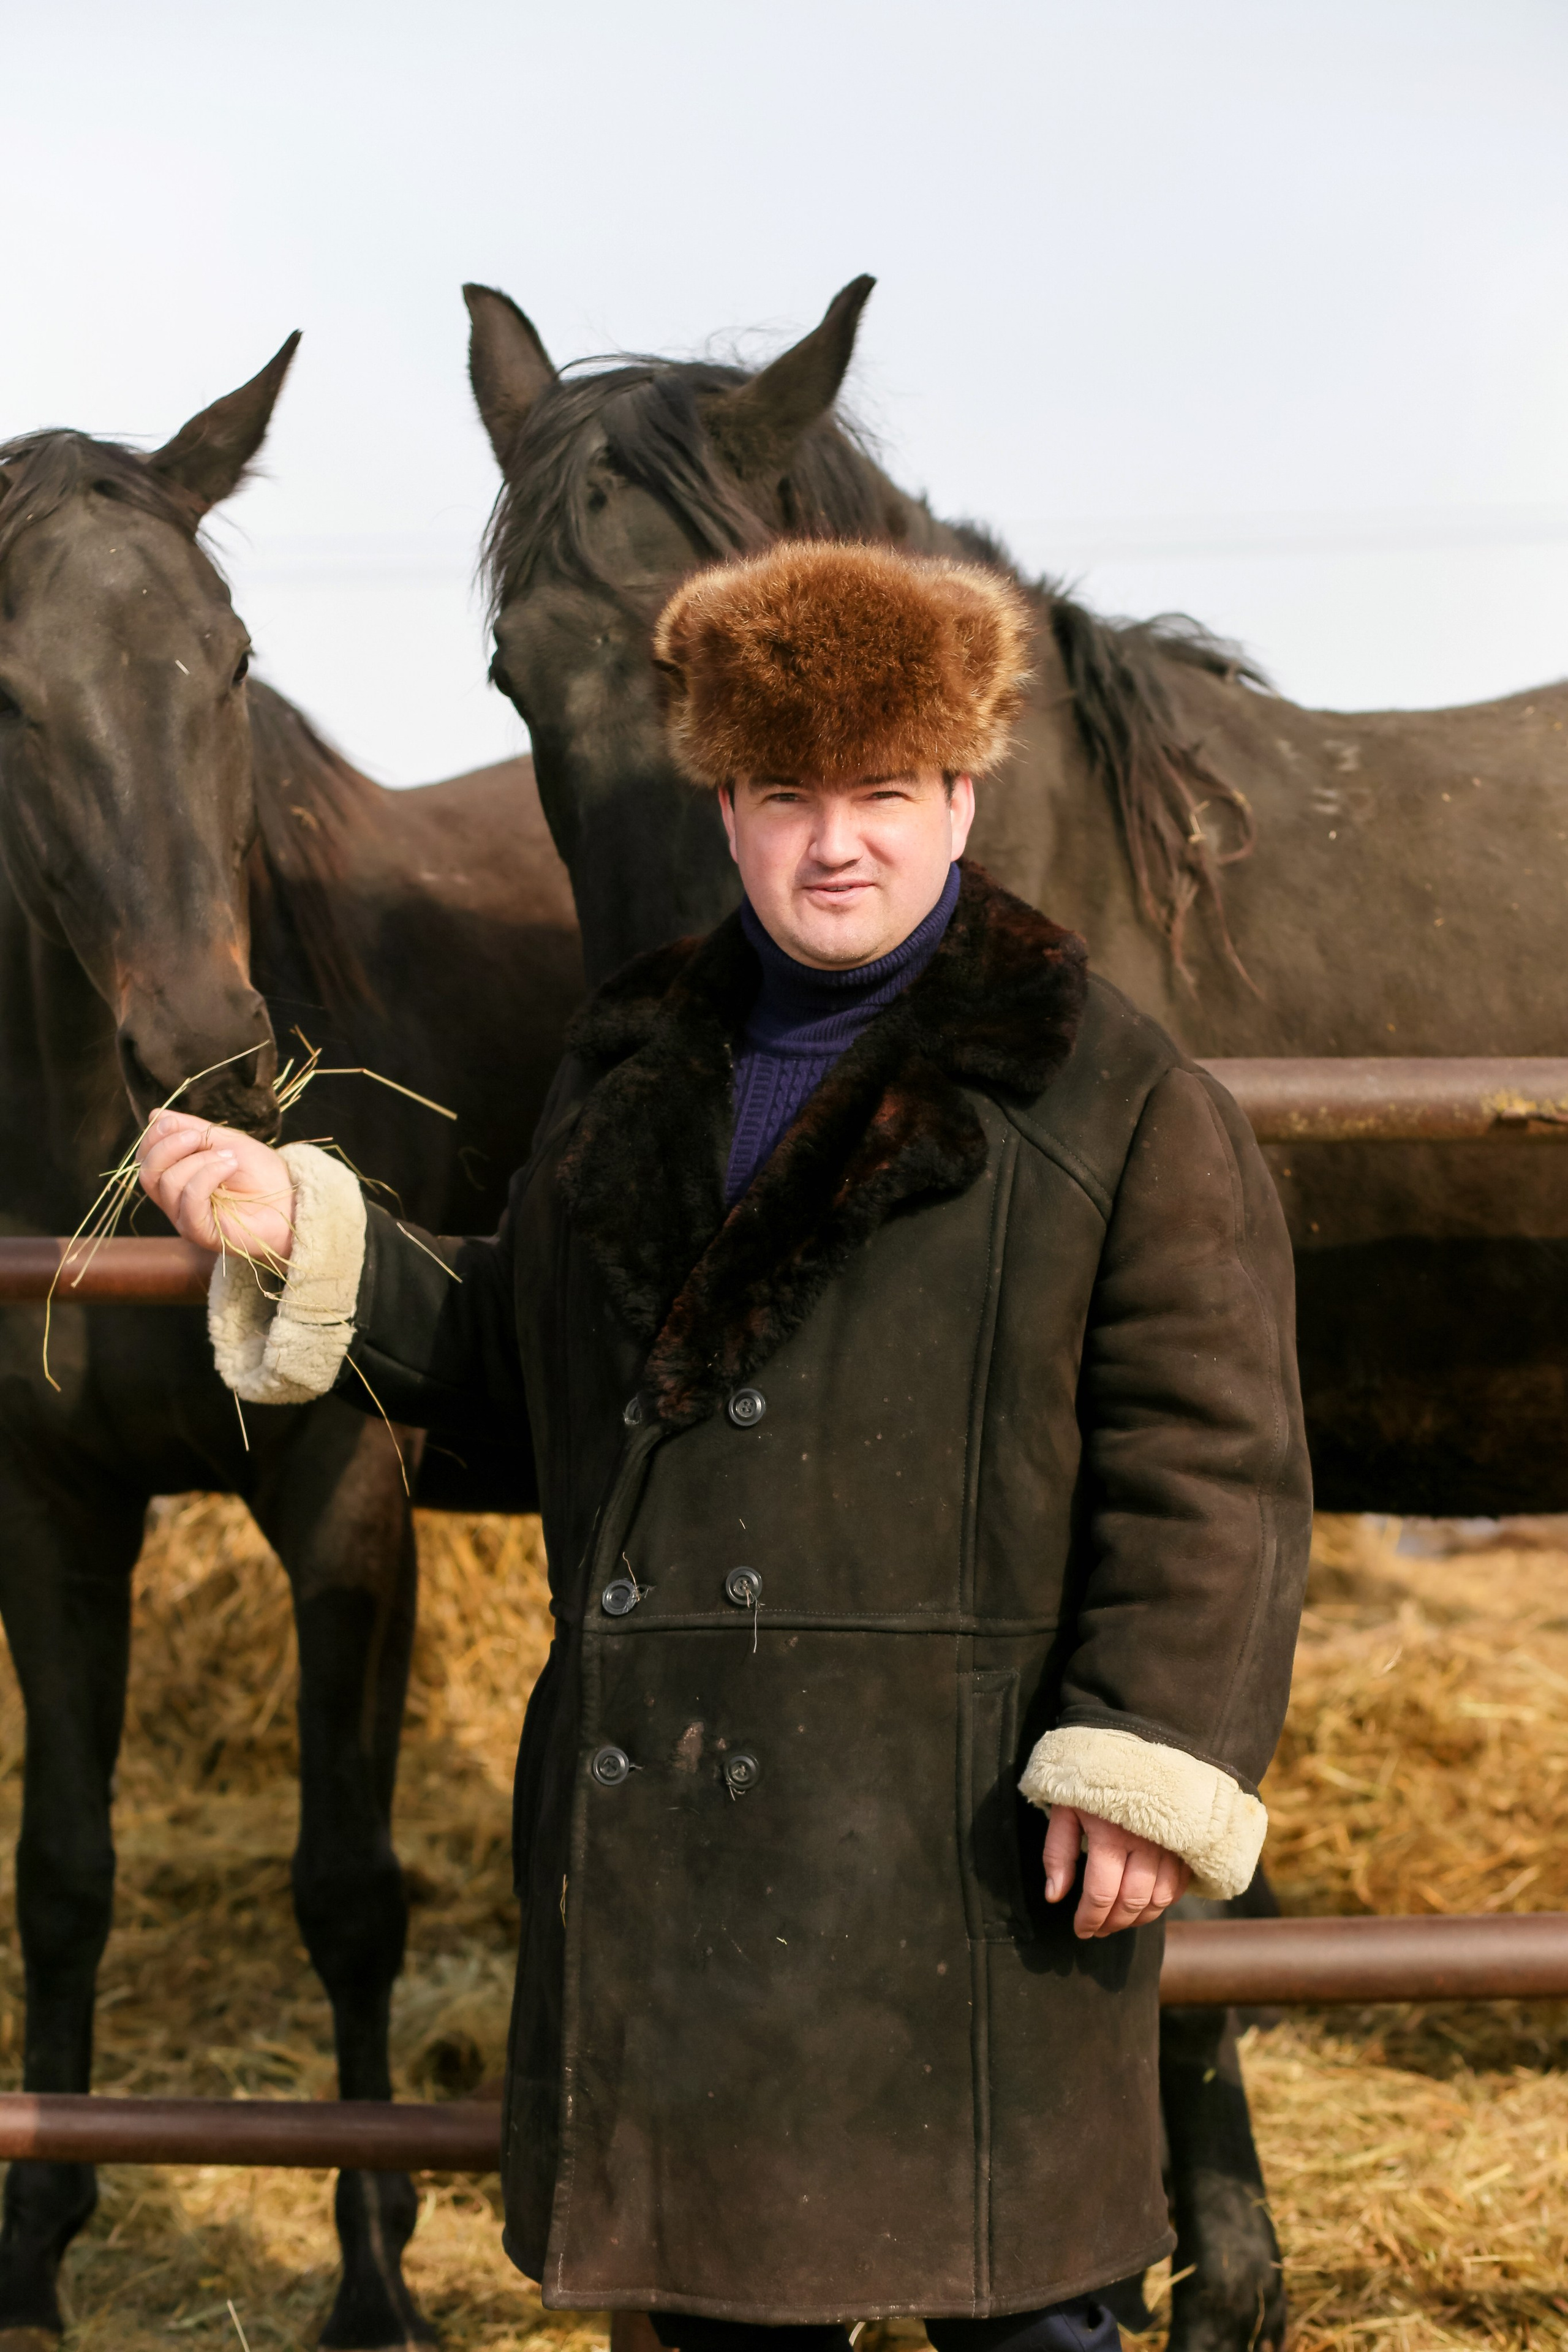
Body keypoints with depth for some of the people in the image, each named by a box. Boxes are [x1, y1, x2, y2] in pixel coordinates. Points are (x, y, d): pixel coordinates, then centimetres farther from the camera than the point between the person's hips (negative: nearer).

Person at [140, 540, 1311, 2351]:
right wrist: (301, 1233, 12)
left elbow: (1206, 1468, -8)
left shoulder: (1120, 1108, -4)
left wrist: (1147, 1766, -15)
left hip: (953, 1831, -5)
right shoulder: (631, 1075, 15)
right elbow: (512, 1354, 25)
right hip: (664, 1823, 6)